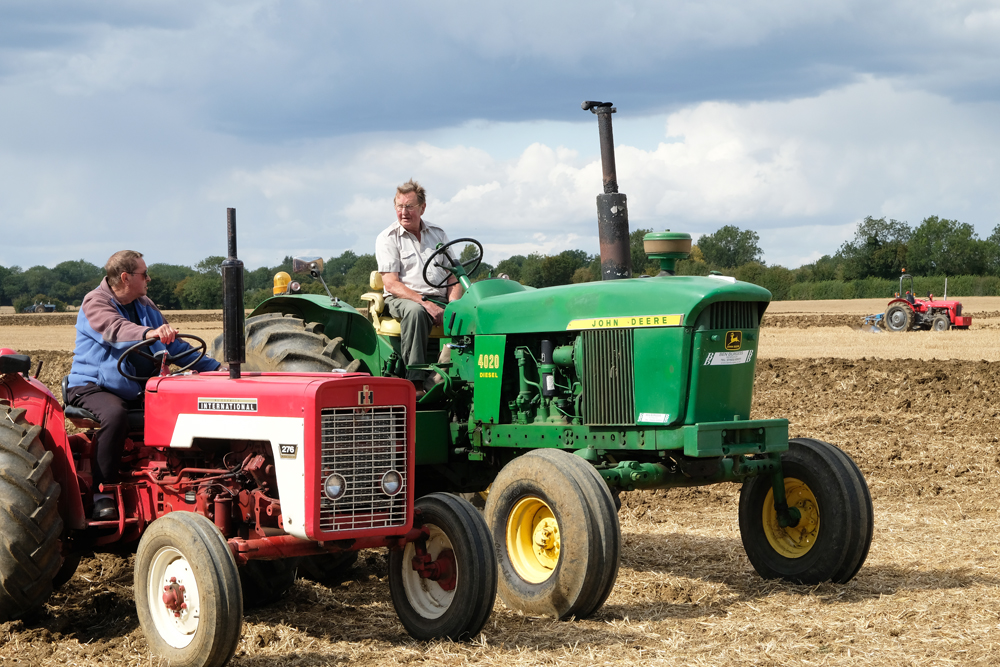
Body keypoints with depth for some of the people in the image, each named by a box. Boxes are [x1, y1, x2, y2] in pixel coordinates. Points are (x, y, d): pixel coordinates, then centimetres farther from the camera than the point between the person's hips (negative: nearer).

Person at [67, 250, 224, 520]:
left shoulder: (145, 306, 16)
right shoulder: (95, 303, -8)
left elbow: (173, 345, 21)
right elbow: (116, 330, -30)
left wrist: (214, 366, 12)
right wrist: (150, 333, -50)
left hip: (137, 389, 7)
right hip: (93, 386, -7)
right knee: (115, 414, -38)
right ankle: (102, 495, -29)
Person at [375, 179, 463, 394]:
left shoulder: (438, 234, 16)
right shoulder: (387, 238, 2)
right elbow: (391, 284, -8)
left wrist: (453, 304, -9)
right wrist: (425, 303, -21)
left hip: (439, 298, 4)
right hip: (403, 298, -4)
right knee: (415, 311, -39)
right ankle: (416, 382, -40)